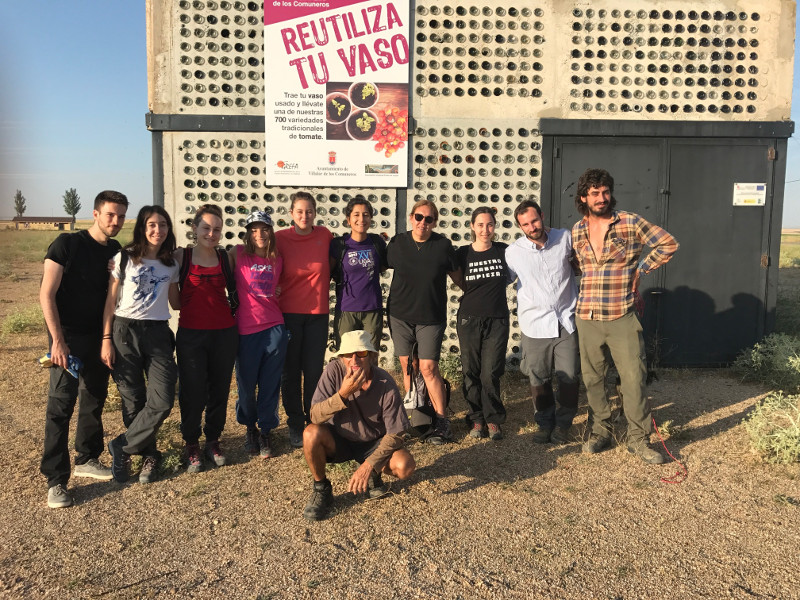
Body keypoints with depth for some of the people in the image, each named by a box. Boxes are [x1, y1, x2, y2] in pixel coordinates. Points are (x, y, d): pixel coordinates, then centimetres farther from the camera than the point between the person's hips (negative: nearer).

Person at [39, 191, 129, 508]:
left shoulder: (115, 252, 7)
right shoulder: (67, 244, -10)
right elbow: (47, 294, -12)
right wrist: (58, 340, -18)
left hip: (99, 338, 6)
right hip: (69, 337, -6)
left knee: (94, 400, 13)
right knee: (61, 405, -7)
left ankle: (87, 460, 29)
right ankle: (56, 480, -1)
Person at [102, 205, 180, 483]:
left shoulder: (171, 265, 11)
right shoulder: (124, 258, 2)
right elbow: (111, 301, 2)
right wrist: (106, 339, -3)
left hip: (158, 334, 2)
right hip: (125, 332, -2)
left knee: (162, 401, -10)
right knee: (133, 401, 2)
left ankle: (122, 447, 9)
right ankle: (149, 456, 21)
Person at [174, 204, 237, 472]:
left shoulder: (226, 258, 6)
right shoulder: (181, 256, 0)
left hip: (224, 334, 2)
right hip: (191, 334, -2)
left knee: (219, 390, 10)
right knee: (192, 393, 2)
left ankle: (213, 441, 27)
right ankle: (191, 445, 21)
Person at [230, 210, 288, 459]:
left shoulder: (277, 260, 6)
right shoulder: (239, 254, -3)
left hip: (274, 329, 2)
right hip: (246, 330, -2)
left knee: (270, 385, 7)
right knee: (246, 385, 10)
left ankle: (266, 431, 24)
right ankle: (250, 428, 34)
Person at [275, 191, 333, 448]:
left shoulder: (324, 235, 0)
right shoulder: (280, 238, -3)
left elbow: (333, 267, 17)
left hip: (317, 313, 1)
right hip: (288, 313, -1)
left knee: (314, 371, 5)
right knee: (291, 372, 7)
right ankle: (295, 425, 21)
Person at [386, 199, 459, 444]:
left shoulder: (443, 245, -4)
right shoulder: (397, 243, -1)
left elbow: (456, 275, 8)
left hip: (431, 317, -2)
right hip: (400, 314, 2)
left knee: (428, 367, -7)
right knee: (407, 365, 8)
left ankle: (442, 421, 3)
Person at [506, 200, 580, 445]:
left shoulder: (566, 238, 1)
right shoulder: (513, 252, -1)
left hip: (566, 321, 1)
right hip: (535, 325, 0)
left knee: (570, 377, 4)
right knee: (539, 380, 8)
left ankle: (563, 424, 23)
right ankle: (544, 422, 27)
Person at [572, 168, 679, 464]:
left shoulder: (631, 223, -4)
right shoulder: (577, 231, 8)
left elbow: (668, 243, 2)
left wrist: (640, 269, -1)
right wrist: (592, 286, 12)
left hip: (622, 317, -3)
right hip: (587, 317, 4)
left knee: (633, 378, -3)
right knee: (592, 379, 10)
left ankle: (638, 439, 10)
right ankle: (600, 432, 25)